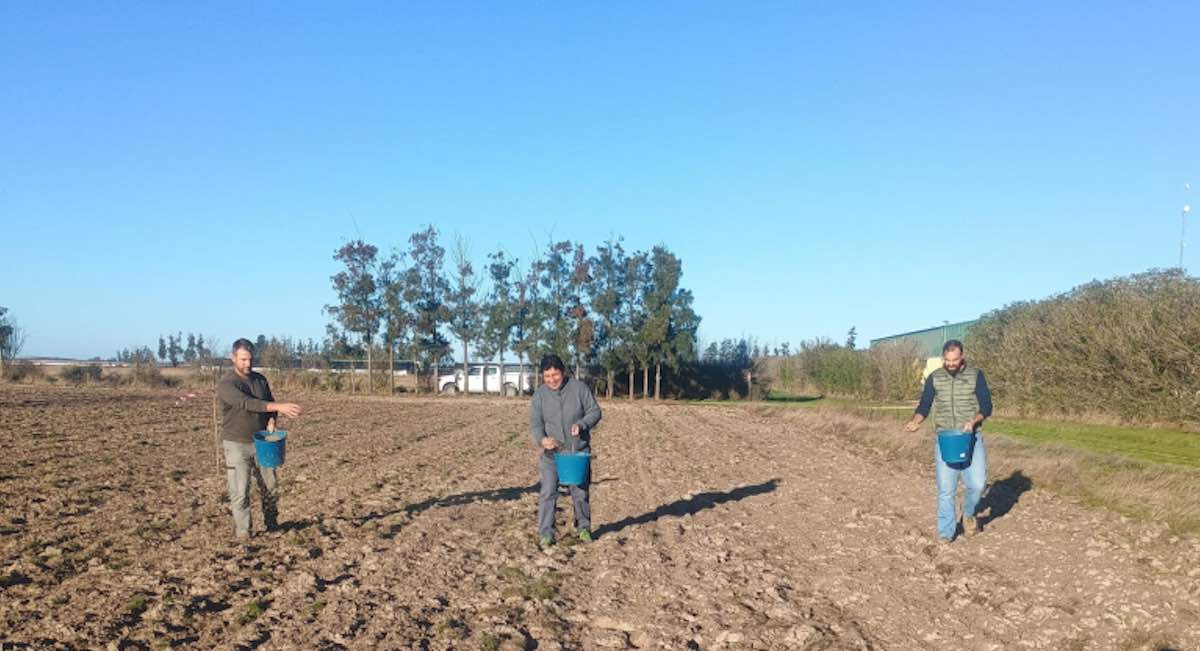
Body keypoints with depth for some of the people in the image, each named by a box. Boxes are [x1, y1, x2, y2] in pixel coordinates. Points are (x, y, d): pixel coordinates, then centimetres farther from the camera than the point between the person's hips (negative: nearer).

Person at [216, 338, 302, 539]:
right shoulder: (226, 384, -15)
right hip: (237, 445, -5)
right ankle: (242, 533, 8)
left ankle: (272, 525, 25)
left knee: (270, 486, 10)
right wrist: (279, 407, -41)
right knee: (240, 492, -4)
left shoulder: (260, 379, 5)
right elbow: (246, 403, -30)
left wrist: (272, 422, -11)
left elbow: (269, 404, 13)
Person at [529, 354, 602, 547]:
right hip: (551, 452, 0)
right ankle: (545, 533, -1)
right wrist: (541, 439, -24)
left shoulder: (579, 388, -4)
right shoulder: (540, 395, -1)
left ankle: (584, 528, 27)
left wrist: (582, 424, -20)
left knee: (580, 492, 9)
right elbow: (535, 422, -3)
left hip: (578, 450, 0)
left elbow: (595, 411, -1)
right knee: (548, 492, -8)